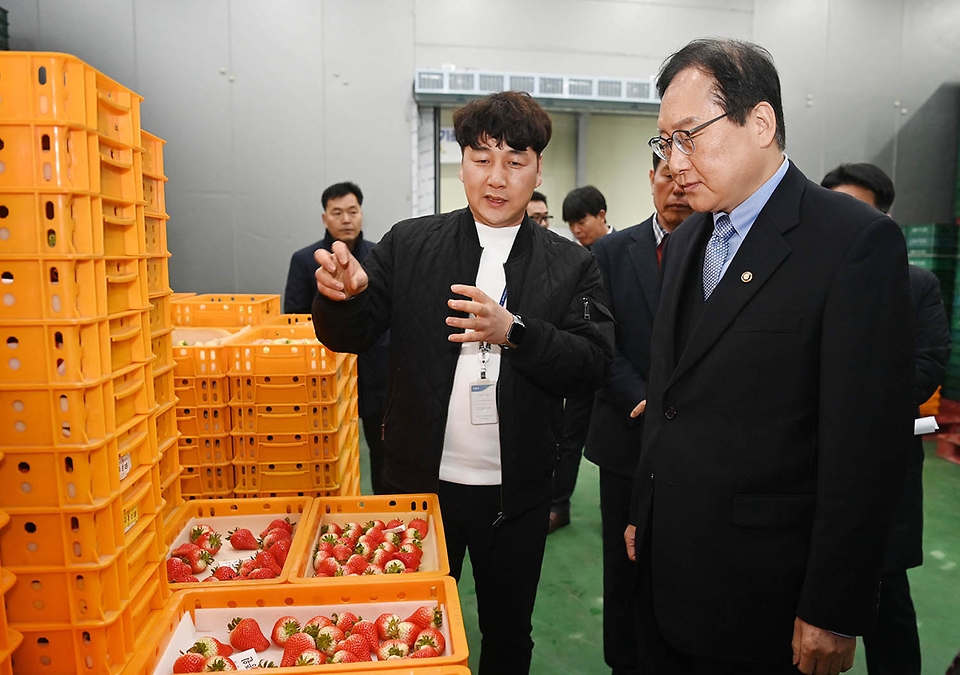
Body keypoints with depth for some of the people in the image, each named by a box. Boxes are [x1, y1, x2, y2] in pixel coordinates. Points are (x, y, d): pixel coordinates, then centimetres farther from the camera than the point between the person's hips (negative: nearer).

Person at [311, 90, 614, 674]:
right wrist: (343, 294, -26)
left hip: (516, 493, 0)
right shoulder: (409, 245, -1)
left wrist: (513, 332, -25)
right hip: (421, 480, 1)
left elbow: (595, 364, -10)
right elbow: (350, 336, -4)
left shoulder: (571, 266, -3)